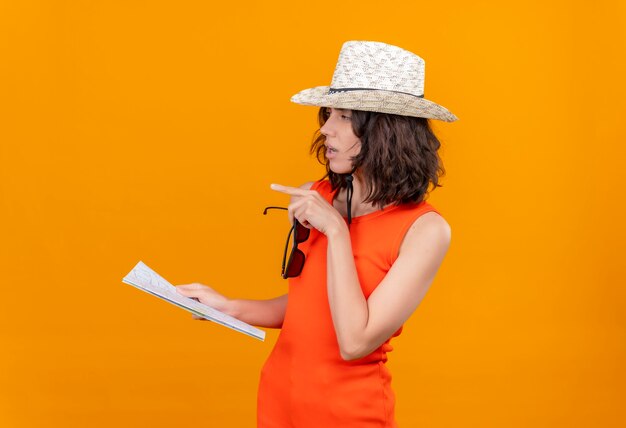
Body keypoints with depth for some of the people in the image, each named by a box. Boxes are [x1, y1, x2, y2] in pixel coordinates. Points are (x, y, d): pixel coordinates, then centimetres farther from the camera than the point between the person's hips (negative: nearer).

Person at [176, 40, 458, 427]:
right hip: (278, 397, 5)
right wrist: (230, 307, -3)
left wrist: (336, 230, -22)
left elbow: (355, 342, -24)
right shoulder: (320, 195, -3)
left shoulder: (425, 229, -17)